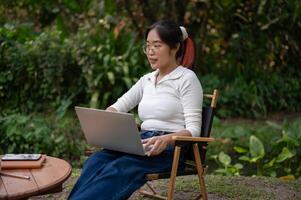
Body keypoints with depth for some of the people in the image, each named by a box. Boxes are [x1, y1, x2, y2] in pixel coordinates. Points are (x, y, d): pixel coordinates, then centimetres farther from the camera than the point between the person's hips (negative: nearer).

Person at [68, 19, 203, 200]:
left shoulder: (187, 78, 0)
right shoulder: (147, 79, 20)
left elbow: (193, 129, -8)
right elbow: (119, 105, 19)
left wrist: (166, 139, -28)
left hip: (171, 149, -6)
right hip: (143, 144, 6)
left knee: (117, 169, -35)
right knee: (96, 161, -26)